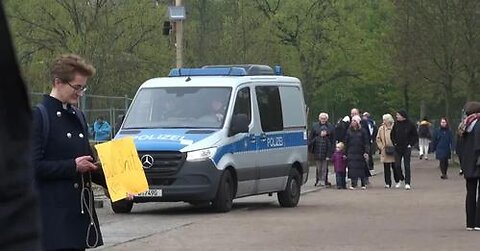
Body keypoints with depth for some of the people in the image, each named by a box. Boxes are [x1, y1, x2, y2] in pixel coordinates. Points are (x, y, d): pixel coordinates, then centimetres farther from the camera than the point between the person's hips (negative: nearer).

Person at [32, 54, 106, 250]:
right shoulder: (39, 116, -8)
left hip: (80, 207, 8)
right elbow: (33, 165, -14)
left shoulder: (77, 116, 17)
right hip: (55, 211, -8)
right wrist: (73, 166, -16)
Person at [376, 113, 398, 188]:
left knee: (395, 167, 2)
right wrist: (381, 147, 0)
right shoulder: (381, 129, 6)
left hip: (394, 151, -2)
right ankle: (388, 183, 6)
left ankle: (397, 181, 16)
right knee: (386, 168, 1)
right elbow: (378, 139, 11)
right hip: (385, 151, 2)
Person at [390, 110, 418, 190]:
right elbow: (392, 135, 17)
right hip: (398, 148, 3)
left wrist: (411, 144, -6)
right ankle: (401, 179, 24)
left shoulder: (410, 125, -6)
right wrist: (394, 143, 7)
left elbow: (415, 136, 2)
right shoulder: (396, 124, 3)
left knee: (407, 165, -3)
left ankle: (407, 183, 0)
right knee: (397, 165, 2)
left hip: (407, 148, -3)